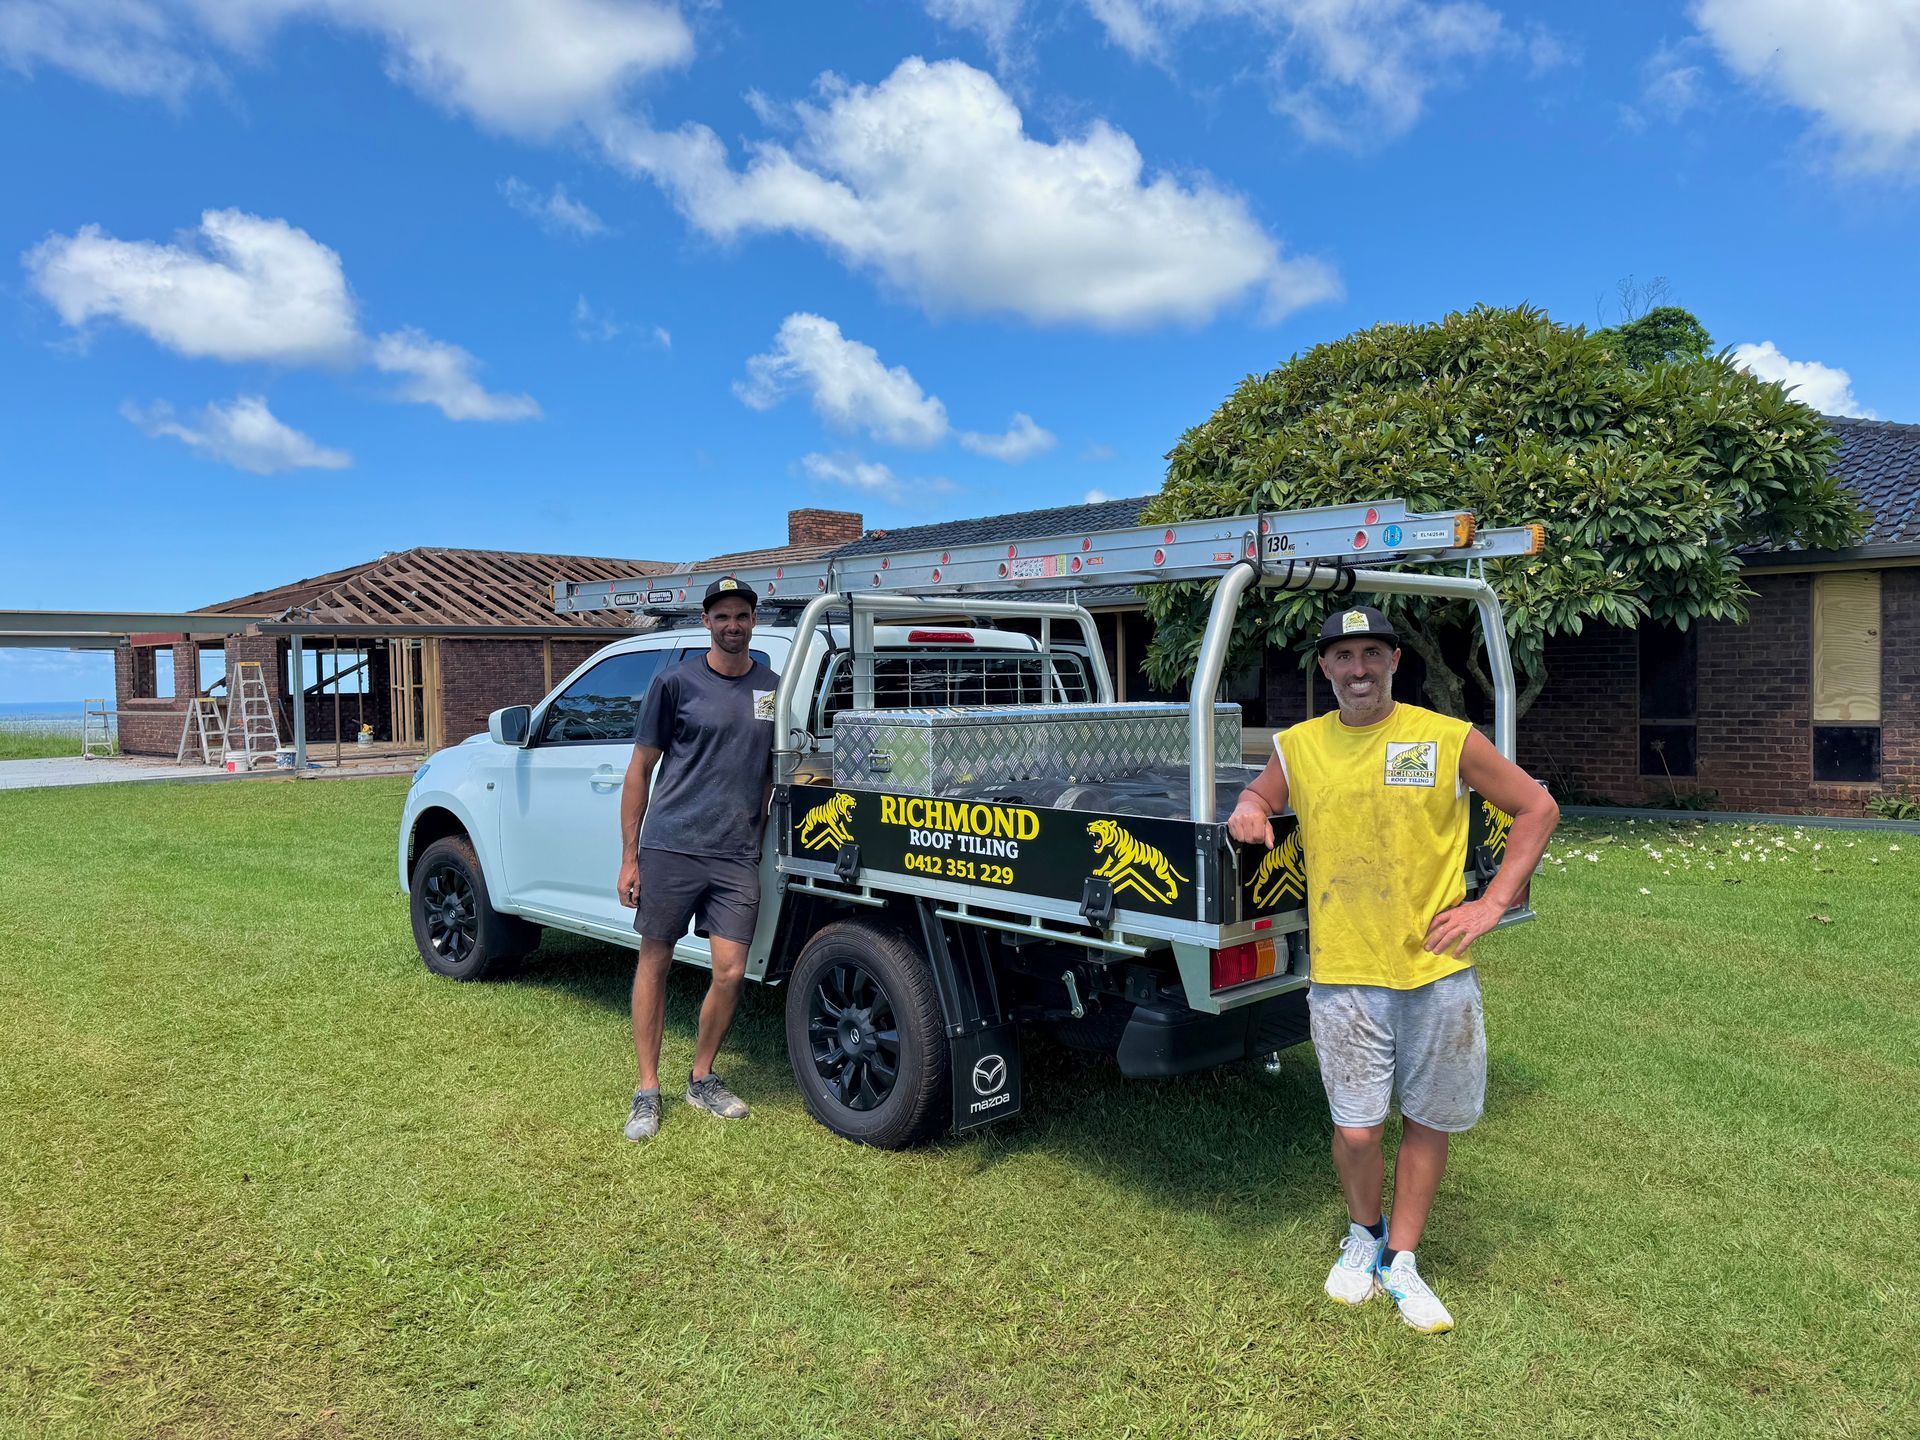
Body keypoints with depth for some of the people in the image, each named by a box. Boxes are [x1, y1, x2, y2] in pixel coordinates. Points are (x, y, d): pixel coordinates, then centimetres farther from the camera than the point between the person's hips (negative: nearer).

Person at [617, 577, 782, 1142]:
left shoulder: (773, 687, 10)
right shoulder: (677, 682, -1)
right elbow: (640, 770, 1)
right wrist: (629, 856, -2)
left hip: (737, 856, 3)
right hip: (670, 848, -2)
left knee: (730, 973, 0)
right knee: (654, 963, 5)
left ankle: (702, 1078, 22)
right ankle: (647, 1089, 18)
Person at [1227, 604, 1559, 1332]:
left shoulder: (1449, 740, -3)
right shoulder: (1297, 747, 3)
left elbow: (1538, 808, 5)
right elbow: (1260, 795, 22)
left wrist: (1492, 903, -2)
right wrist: (1249, 808, -4)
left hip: (1437, 970, 0)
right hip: (1344, 973, 0)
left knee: (1428, 1121, 12)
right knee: (1356, 1129, 1)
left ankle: (1402, 1260, 33)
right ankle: (1362, 1235, 32)